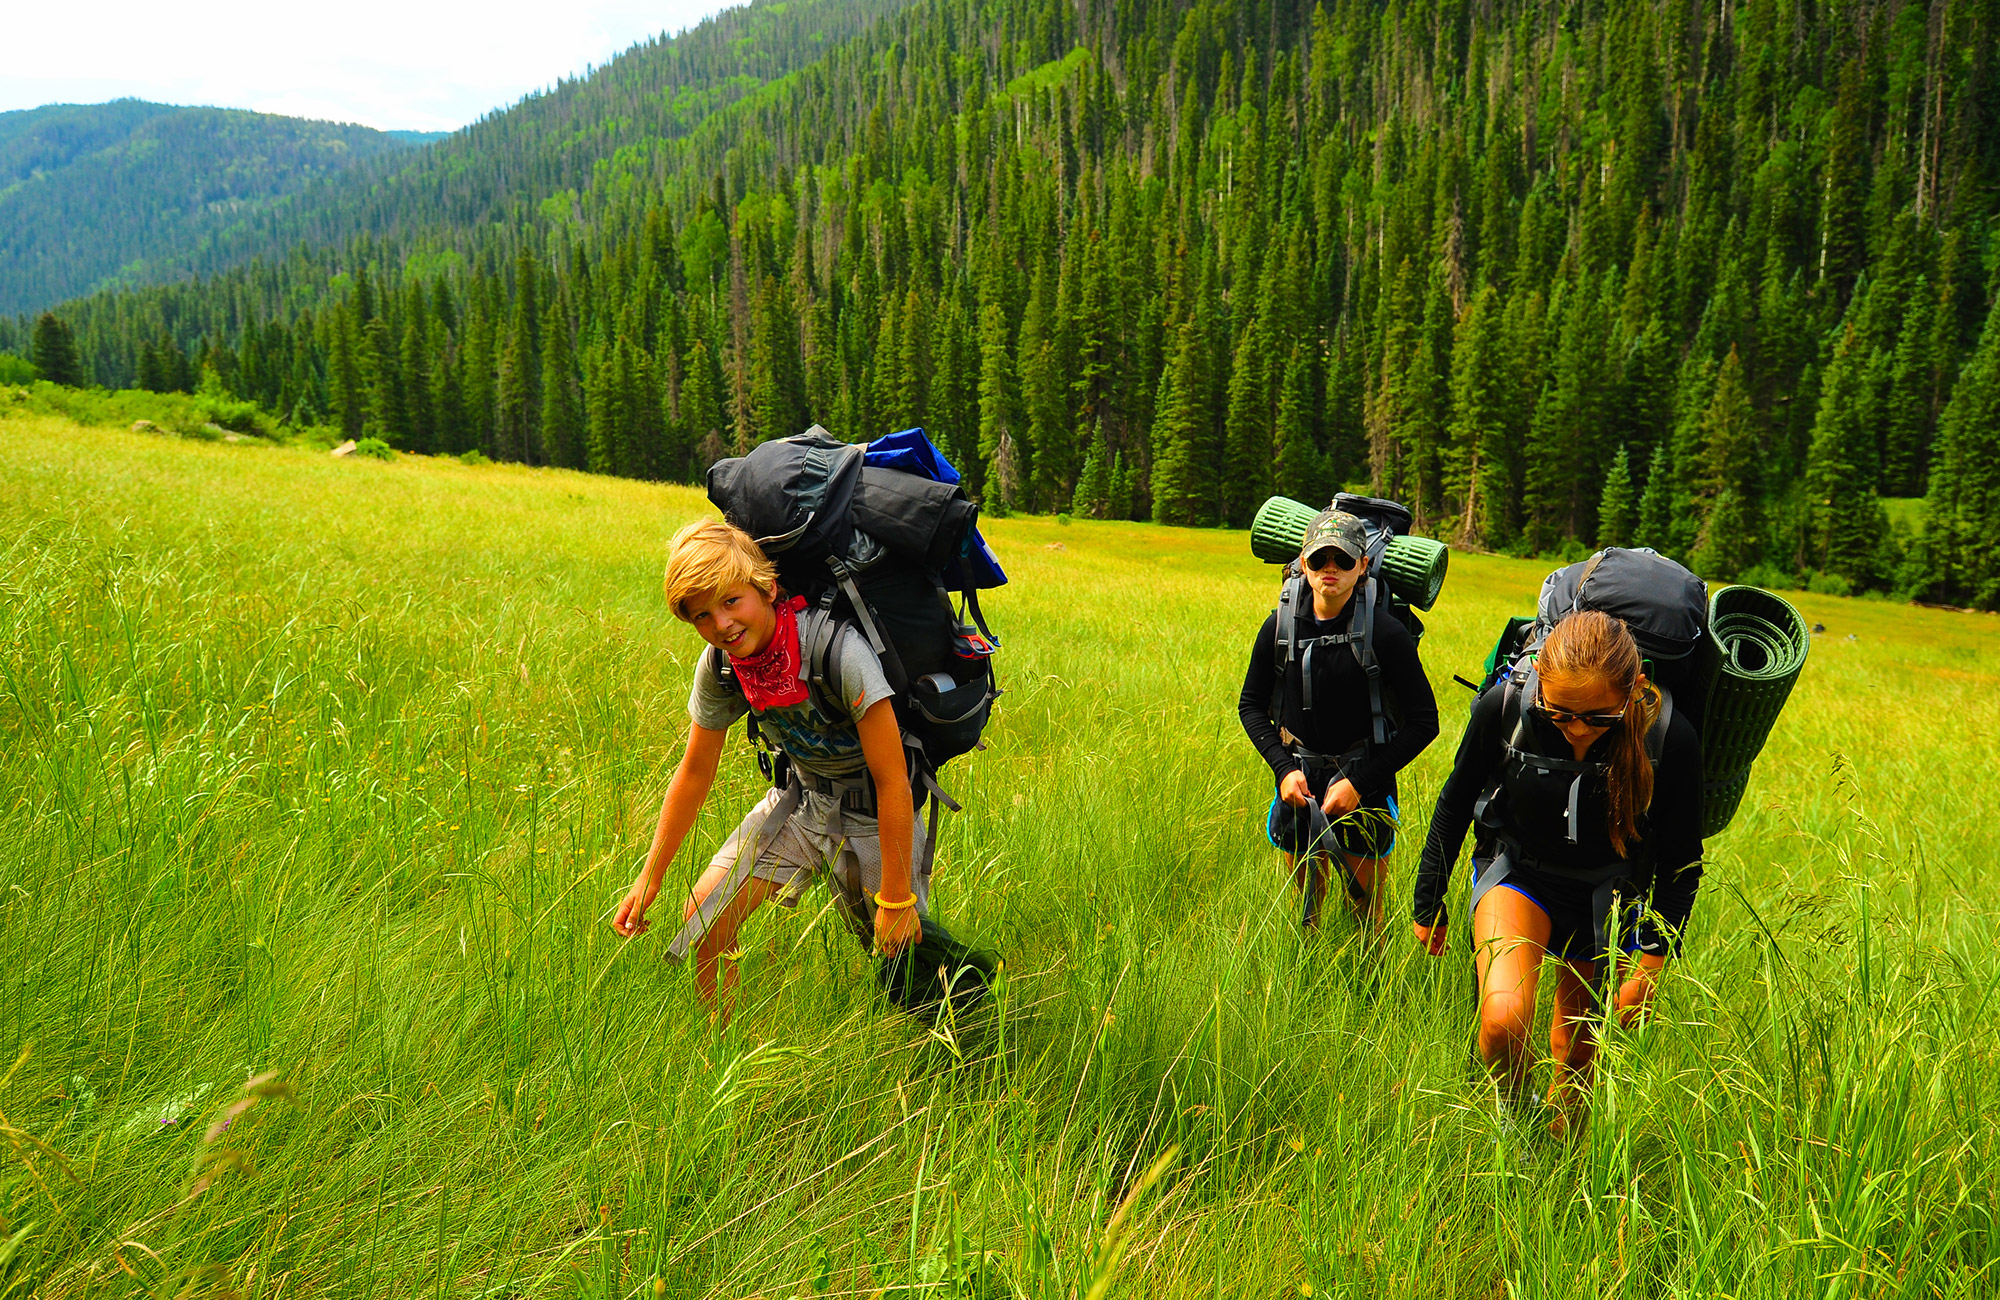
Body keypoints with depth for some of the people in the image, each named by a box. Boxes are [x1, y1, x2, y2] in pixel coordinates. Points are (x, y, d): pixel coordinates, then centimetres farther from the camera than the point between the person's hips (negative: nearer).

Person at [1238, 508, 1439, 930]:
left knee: (1364, 910, 4)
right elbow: (1251, 705, 8)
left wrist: (1359, 783, -13)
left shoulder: (1386, 633, -13)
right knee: (1304, 904, 14)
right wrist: (1282, 767, -6)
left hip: (1363, 787, -3)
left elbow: (1424, 722, -9)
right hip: (1298, 782, 3)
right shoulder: (1280, 626, -4)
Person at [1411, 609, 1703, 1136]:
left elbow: (1680, 863, -8)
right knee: (1503, 1021, -25)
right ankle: (1514, 1114, 9)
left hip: (1606, 895, 1)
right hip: (1520, 873, -1)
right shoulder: (1504, 707, -24)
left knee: (1576, 1050, 15)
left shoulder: (1670, 738, -25)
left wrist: (1650, 965, -7)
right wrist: (1428, 906, 3)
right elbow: (1455, 804, -5)